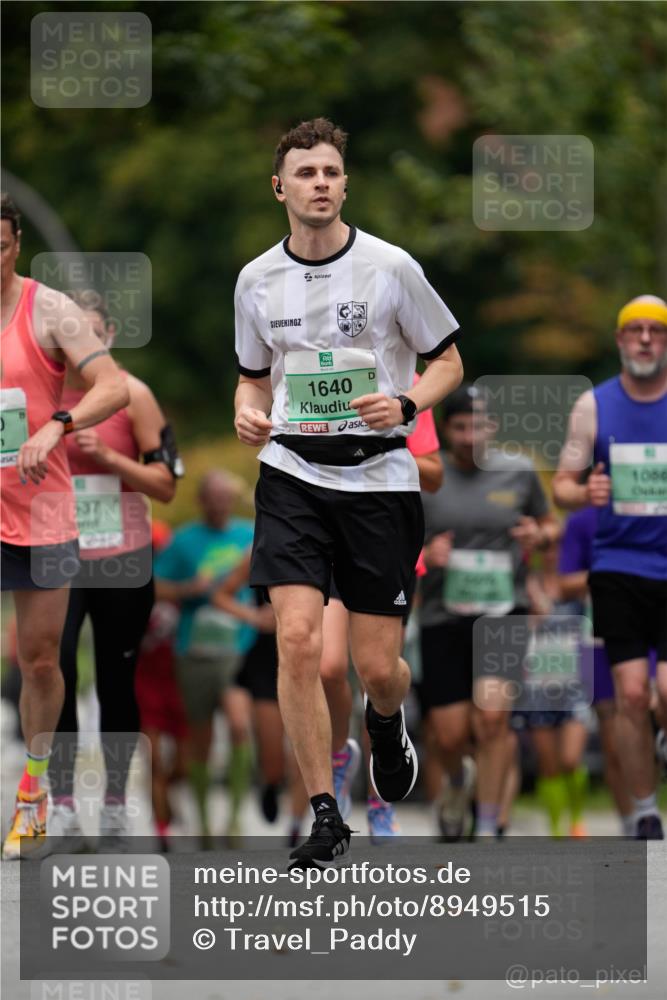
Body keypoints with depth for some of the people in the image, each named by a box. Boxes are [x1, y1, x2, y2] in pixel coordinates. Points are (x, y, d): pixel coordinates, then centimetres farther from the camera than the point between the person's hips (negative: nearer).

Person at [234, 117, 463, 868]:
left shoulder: (391, 268, -5)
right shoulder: (256, 281, 5)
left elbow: (448, 362, 4)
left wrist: (405, 404, -16)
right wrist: (248, 413, -4)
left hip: (378, 476, -2)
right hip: (293, 474, 2)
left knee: (377, 667, 0)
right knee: (297, 640, -16)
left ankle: (385, 724, 40)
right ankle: (324, 816, -6)